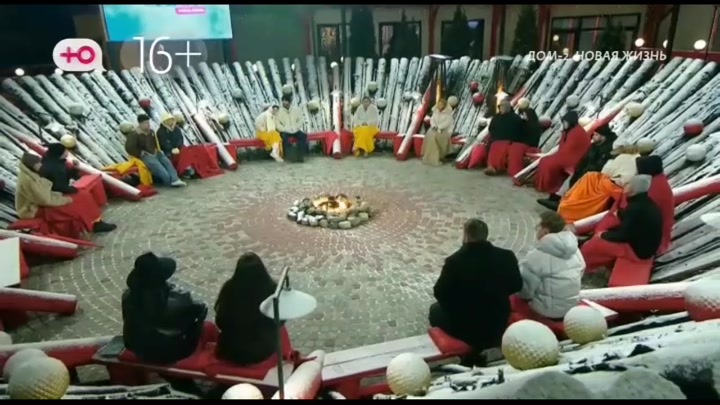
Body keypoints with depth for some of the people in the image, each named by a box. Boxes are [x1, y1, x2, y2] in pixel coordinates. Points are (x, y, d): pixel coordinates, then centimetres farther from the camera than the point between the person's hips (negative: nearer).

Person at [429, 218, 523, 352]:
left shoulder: (454, 261, -22)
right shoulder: (506, 256, -11)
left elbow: (440, 293, -11)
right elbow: (516, 286, 3)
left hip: (465, 328, -4)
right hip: (499, 324, 4)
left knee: (436, 309, 24)